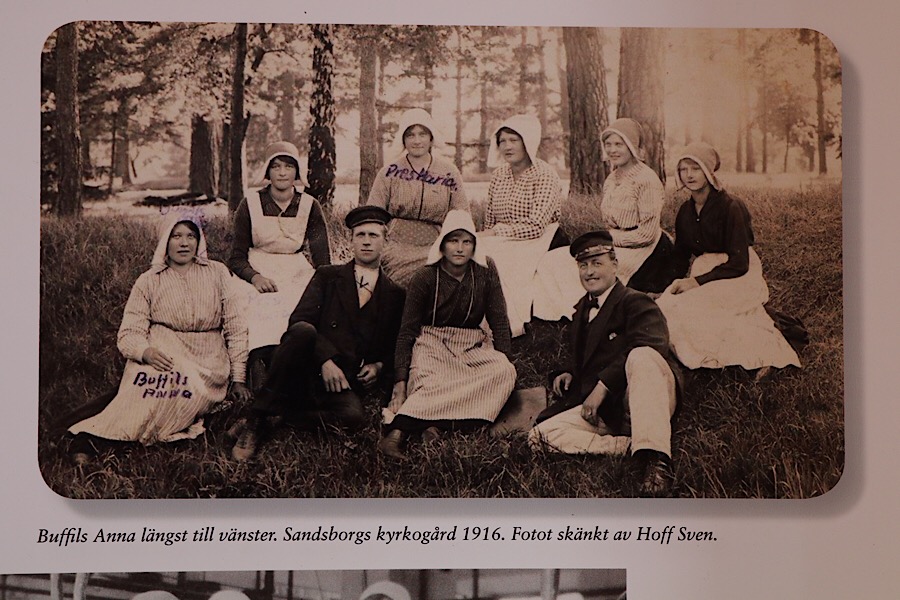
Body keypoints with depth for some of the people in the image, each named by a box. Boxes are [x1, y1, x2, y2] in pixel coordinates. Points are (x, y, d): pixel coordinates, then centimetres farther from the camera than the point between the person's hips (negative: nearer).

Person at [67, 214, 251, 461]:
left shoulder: (217, 273, 12)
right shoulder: (149, 281, 9)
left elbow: (235, 328, 11)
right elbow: (129, 333, 1)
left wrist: (237, 378, 4)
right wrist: (146, 352, -23)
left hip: (208, 363, 1)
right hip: (162, 353, -1)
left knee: (192, 387, -35)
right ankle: (89, 435, -42)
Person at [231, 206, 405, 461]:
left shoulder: (395, 295, 16)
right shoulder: (328, 276, 12)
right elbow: (298, 320, -2)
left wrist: (379, 366, -1)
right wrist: (325, 360, -15)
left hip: (342, 382, 1)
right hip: (307, 371, 0)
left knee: (353, 417, -34)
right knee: (303, 331, -34)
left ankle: (279, 414, -11)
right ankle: (257, 419, -22)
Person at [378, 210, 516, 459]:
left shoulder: (485, 271, 0)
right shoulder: (425, 277, -6)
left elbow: (499, 320, 7)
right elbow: (407, 331, -4)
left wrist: (503, 358, -3)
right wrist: (401, 379, -13)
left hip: (473, 347, 3)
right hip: (432, 344, -3)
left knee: (505, 372, -30)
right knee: (432, 384, -37)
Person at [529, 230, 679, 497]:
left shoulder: (635, 302, 1)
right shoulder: (582, 311, 24)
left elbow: (652, 343, -20)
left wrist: (602, 386, -24)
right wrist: (569, 374, 11)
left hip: (645, 405, -6)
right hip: (606, 411, 6)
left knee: (641, 356, -38)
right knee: (543, 434, -16)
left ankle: (655, 458, -44)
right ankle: (631, 446, -25)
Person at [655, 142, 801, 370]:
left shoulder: (729, 207, -15)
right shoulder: (685, 211, 7)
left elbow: (739, 263, -18)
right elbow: (681, 256, 13)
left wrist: (697, 282, -21)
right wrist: (678, 283, -8)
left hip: (737, 279, -7)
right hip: (703, 274, 7)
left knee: (687, 308, -30)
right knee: (663, 306, -19)